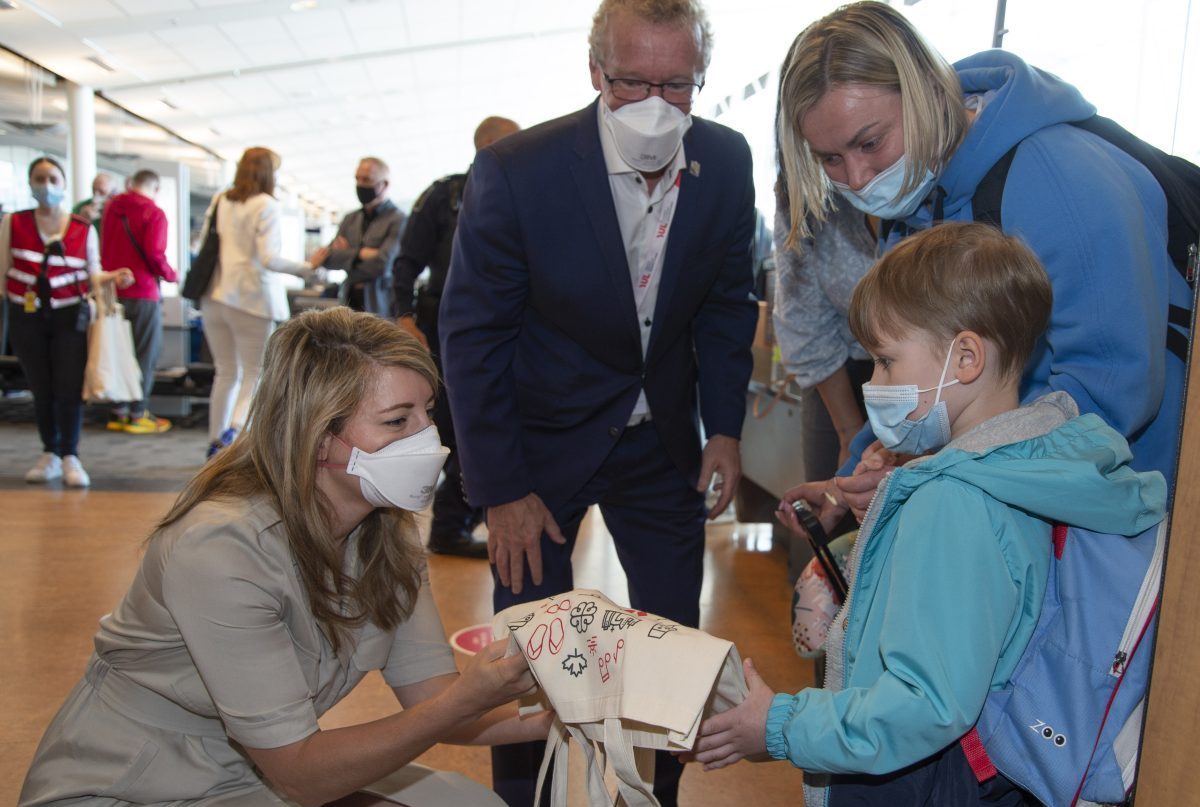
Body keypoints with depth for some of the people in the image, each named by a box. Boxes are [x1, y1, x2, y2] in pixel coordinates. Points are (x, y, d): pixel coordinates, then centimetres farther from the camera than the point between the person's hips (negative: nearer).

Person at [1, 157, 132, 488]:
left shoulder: (83, 230, 1)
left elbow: (92, 274, 5)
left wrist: (113, 277, -14)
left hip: (70, 315, -1)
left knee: (69, 387, -6)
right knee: (40, 389, 8)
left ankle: (70, 457, 3)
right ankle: (50, 454, 21)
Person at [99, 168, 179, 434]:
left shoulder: (111, 207, 9)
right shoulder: (153, 213, -10)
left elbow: (103, 250, 13)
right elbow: (154, 254, -18)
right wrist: (171, 275, -1)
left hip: (113, 290, 6)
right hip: (143, 292, -6)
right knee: (146, 353, 2)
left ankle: (118, 411, 17)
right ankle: (137, 414, 3)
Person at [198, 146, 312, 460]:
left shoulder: (219, 201, 9)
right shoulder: (266, 205, -9)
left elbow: (202, 245, 12)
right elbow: (268, 259, -17)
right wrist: (306, 267, -8)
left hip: (214, 296, 6)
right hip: (251, 298, -6)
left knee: (225, 373, 15)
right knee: (255, 373, 4)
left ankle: (216, 443, 19)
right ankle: (235, 429, -17)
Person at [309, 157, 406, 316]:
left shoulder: (398, 219, -5)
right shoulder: (351, 219, 15)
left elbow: (381, 264, -15)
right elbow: (326, 255, 5)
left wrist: (344, 256, -2)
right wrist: (358, 254, -13)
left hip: (380, 307, -5)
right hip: (351, 302, 5)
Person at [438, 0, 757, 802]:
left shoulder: (727, 161, -8)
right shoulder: (514, 170, -20)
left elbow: (727, 301, 6)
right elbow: (473, 336, -13)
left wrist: (724, 427, -1)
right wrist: (503, 489, -14)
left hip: (662, 439, 4)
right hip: (543, 436, -3)